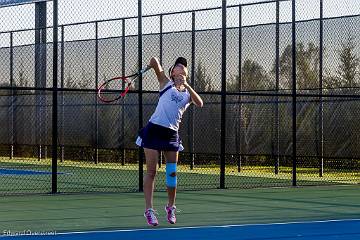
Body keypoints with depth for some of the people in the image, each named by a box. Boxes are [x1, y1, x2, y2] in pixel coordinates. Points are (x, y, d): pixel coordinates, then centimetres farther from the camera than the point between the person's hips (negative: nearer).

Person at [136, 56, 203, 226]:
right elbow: (154, 63, -1)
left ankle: (170, 207, 20)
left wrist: (186, 85, -12)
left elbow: (200, 104, -7)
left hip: (172, 134, 3)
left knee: (172, 172, 3)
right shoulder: (166, 84, 8)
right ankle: (149, 210, -2)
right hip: (154, 130, -3)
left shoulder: (188, 93, 14)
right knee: (151, 172, -4)